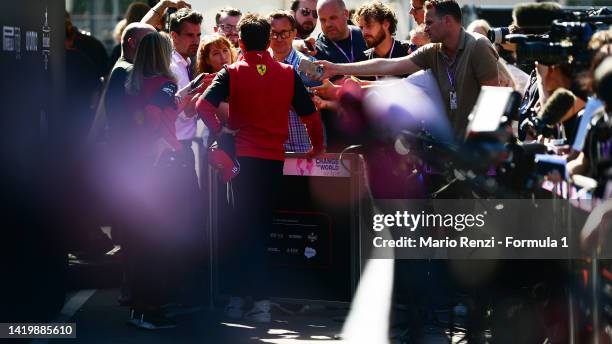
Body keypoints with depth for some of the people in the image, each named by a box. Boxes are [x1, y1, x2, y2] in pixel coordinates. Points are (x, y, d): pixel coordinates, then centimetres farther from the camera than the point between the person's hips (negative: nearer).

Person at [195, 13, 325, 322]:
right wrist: (318, 148, 20)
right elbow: (310, 114, 7)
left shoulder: (232, 73, -2)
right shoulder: (287, 73, 4)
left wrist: (220, 129, -3)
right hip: (274, 158, 2)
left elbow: (203, 104, -16)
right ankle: (245, 295, 7)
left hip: (243, 157, -1)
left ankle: (257, 298, 4)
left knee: (244, 229, 7)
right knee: (259, 228, 8)